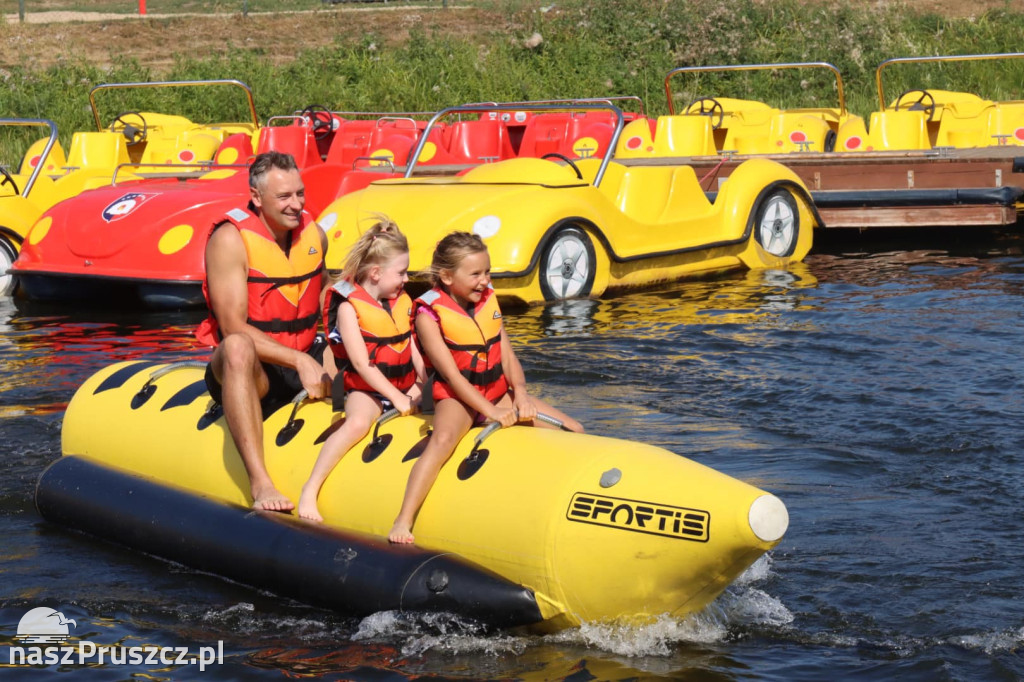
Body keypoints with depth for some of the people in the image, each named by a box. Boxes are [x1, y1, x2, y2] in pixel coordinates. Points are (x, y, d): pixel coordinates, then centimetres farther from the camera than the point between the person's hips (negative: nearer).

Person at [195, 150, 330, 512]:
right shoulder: (230, 239, -14)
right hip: (249, 371, -6)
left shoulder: (315, 235, 4)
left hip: (304, 360, 6)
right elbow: (233, 330, -22)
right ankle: (260, 483, -50)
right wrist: (299, 360, -30)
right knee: (238, 348, -41)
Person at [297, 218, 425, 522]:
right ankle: (310, 490, -31)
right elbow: (361, 363, -16)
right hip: (366, 389, -7)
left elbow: (413, 348, 15)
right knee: (357, 422, -34)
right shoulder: (349, 306, -10)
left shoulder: (403, 301, 11)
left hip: (404, 386, 8)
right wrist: (396, 397, -19)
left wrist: (421, 383, -2)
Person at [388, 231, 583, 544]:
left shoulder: (488, 300, 7)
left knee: (573, 431, -1)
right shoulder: (429, 314, -12)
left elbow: (507, 355, 4)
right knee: (443, 438, -39)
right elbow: (452, 375, -17)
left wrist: (520, 394, -14)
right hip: (457, 399, -6)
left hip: (498, 392, 7)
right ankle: (403, 522, -43)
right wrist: (491, 412, -25)